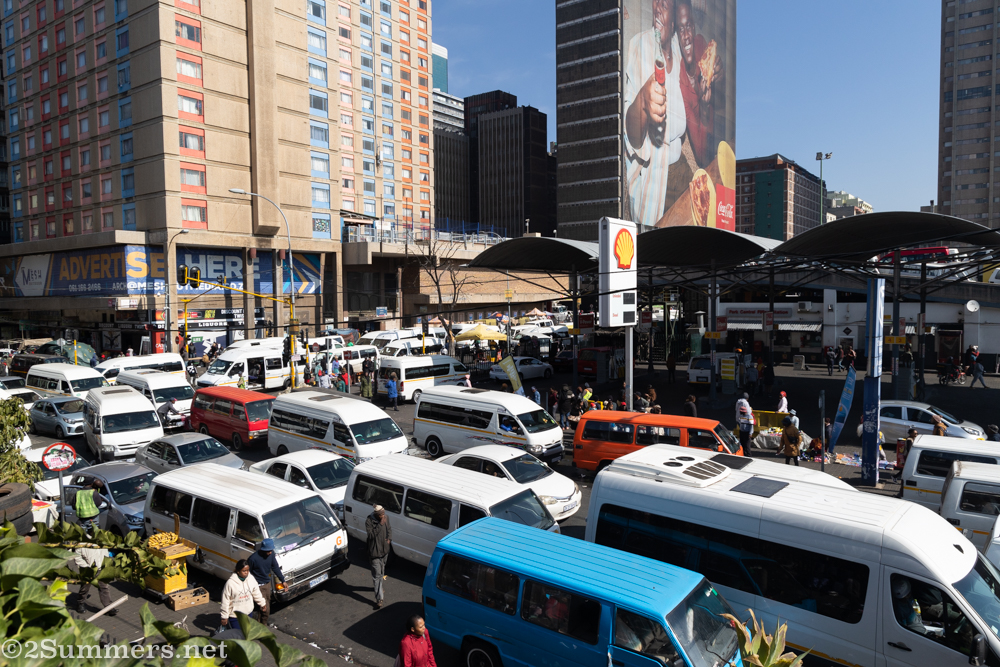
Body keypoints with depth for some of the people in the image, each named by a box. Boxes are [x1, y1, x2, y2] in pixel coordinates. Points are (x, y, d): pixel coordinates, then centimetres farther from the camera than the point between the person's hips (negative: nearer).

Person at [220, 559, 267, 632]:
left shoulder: (251, 579, -9)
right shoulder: (230, 582, -22)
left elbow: (256, 593, 6)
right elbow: (225, 601, -14)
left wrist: (262, 603, 14)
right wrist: (224, 617, -10)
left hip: (248, 612, 5)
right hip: (234, 615, -5)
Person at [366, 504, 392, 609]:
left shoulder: (386, 518, -3)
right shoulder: (369, 521, -20)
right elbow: (371, 534, -28)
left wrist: (389, 538, -3)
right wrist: (380, 524, -33)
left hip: (384, 550, 6)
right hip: (374, 552, -6)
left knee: (381, 570, 25)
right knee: (377, 575, -7)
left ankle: (379, 586, 50)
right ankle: (379, 599, -5)